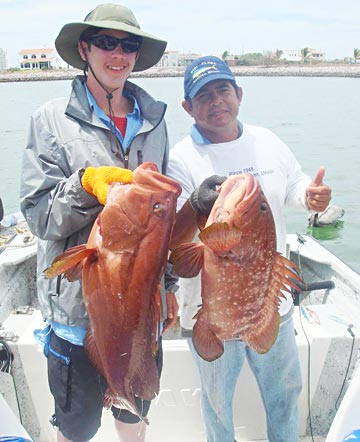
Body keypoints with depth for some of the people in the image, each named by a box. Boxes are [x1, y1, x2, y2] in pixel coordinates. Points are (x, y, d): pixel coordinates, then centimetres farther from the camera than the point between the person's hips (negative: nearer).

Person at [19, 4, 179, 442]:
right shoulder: (52, 119, -6)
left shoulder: (153, 121, 5)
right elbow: (39, 216, -9)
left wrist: (168, 283, 15)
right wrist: (85, 183, -27)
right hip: (77, 307, -3)